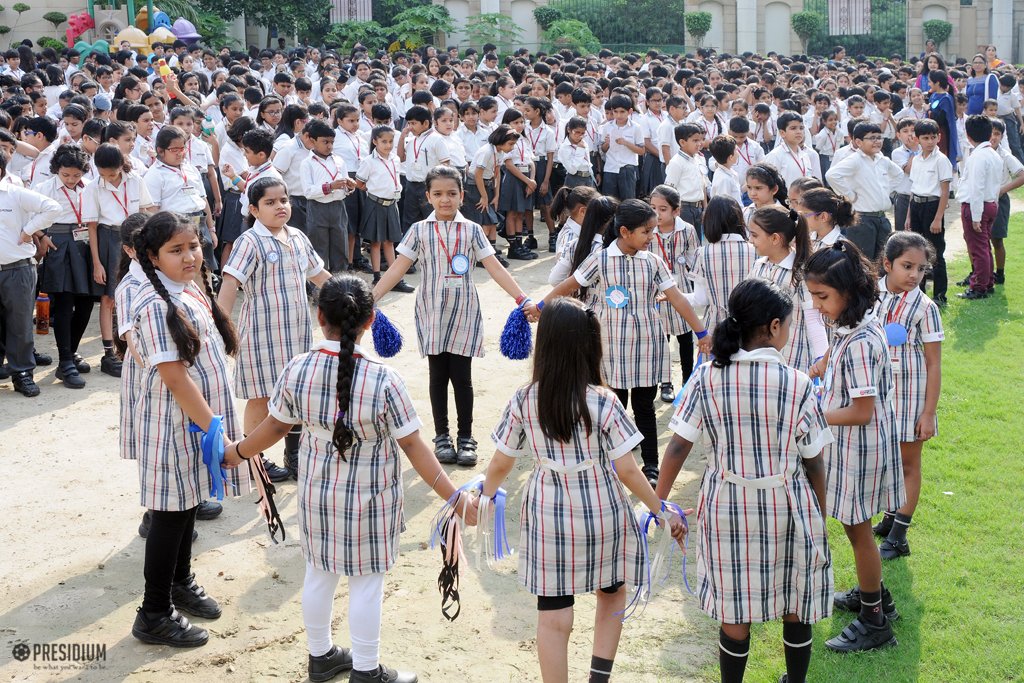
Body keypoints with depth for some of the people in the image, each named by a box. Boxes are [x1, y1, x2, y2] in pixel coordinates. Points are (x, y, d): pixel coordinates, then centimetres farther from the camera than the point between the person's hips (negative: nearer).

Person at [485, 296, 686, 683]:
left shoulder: (523, 401, -10)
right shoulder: (602, 402, -16)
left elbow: (500, 464, 0)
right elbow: (626, 470, -13)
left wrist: (484, 497, 19)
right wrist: (661, 511, -1)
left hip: (548, 517, 1)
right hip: (602, 513, -1)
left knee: (553, 618, 9)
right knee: (612, 594, 24)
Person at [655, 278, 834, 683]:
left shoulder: (707, 378, -10)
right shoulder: (796, 384, -14)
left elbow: (678, 446, -8)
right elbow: (813, 463, -6)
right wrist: (820, 518, 8)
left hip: (728, 506, 1)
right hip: (787, 508, -1)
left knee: (734, 612, 13)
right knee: (794, 606, 19)